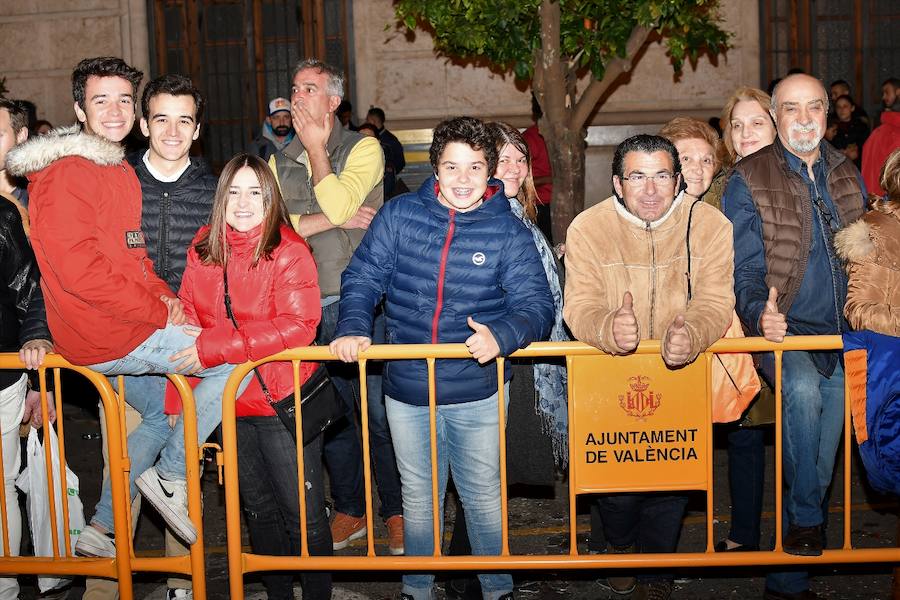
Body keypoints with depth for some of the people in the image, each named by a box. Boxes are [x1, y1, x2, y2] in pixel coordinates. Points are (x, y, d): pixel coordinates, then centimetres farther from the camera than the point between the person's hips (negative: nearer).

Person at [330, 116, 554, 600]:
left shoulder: (508, 232, -6)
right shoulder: (399, 216, -3)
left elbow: (536, 304, -12)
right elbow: (362, 278, -1)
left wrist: (501, 336, -32)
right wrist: (353, 328, -19)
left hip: (477, 394, -1)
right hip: (406, 392, 2)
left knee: (485, 497, 13)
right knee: (417, 498, 19)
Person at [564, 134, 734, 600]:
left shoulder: (710, 225, -11)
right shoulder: (588, 227, -12)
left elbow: (715, 302, -16)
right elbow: (580, 306, -18)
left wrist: (691, 335, -39)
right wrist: (609, 329, -42)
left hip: (682, 373, 1)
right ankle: (621, 545, 35)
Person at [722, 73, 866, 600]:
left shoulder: (847, 175, 11)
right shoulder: (748, 182, -3)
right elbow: (746, 268, -7)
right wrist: (760, 314, -26)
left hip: (841, 337, 5)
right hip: (783, 331, -4)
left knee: (821, 459, 6)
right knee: (803, 388, -37)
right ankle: (805, 519, -17)